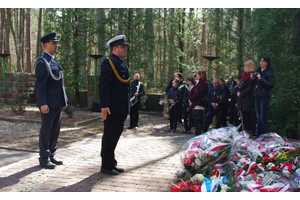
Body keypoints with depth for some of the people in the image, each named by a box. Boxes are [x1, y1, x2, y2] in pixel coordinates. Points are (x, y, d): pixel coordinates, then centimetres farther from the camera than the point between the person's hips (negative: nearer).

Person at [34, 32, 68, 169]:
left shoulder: (55, 61, 17)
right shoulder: (42, 61, -10)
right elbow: (40, 84, -16)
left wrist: (64, 100, 17)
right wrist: (43, 103, -21)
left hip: (58, 104, 9)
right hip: (48, 104, -9)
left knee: (55, 130, 13)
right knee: (46, 131, 0)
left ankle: (51, 155, 23)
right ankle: (44, 159, 9)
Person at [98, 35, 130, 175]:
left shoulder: (123, 64, 17)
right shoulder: (109, 63, -12)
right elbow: (103, 86, -18)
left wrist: (127, 107, 20)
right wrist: (104, 106, -24)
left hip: (121, 109, 9)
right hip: (112, 109, -9)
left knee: (115, 136, 15)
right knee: (109, 136, 0)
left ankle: (111, 164, 26)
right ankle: (107, 166, 11)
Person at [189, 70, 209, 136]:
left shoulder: (204, 84, -9)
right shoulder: (198, 83, 18)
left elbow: (198, 94, -16)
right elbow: (192, 92, 14)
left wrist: (191, 99, -9)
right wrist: (190, 99, -2)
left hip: (200, 105, -9)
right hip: (194, 105, 9)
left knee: (199, 121, -7)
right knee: (196, 121, 12)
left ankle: (198, 135, -4)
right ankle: (196, 135, 19)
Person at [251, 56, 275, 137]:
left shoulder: (269, 72, -6)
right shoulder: (257, 71, 14)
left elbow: (271, 85, -16)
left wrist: (261, 79, -20)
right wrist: (253, 78, -1)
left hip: (264, 97, -7)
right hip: (257, 96, 7)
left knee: (263, 117, -5)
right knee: (258, 116, 11)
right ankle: (258, 134, 18)